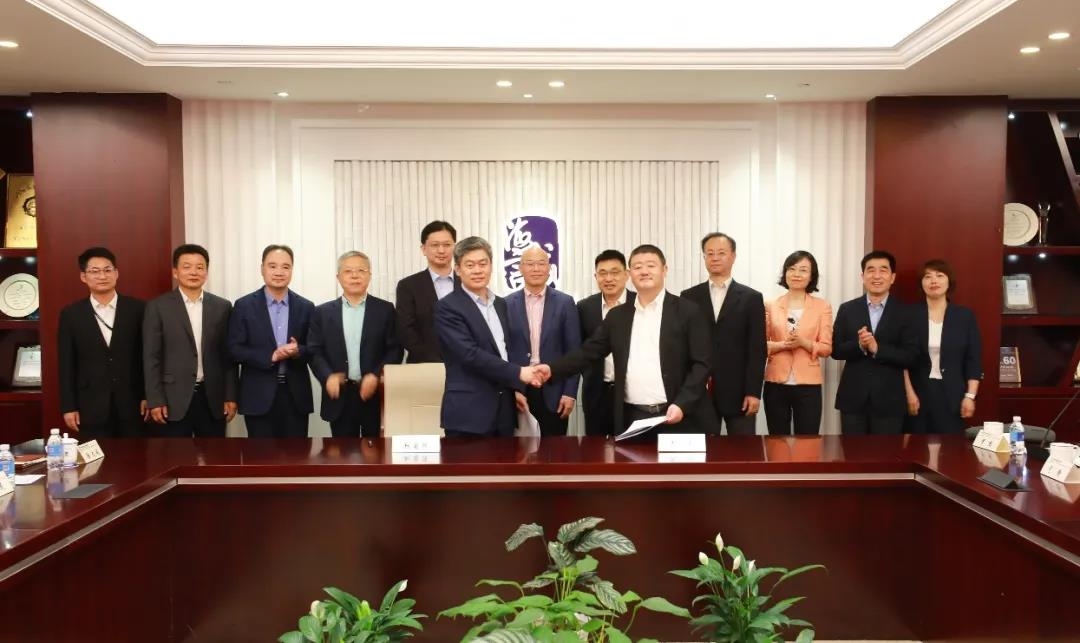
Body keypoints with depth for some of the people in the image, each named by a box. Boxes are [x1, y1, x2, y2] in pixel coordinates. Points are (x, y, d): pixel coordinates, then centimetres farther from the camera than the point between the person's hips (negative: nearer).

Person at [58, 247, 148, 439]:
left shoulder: (137, 308, 1)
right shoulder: (71, 314, 3)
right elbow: (66, 365, 3)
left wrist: (148, 396, 0)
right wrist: (68, 407, 0)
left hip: (131, 404, 0)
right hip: (91, 407, 0)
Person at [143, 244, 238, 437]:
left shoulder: (222, 307, 6)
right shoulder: (158, 307, 0)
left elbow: (228, 355, 7)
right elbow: (151, 357, -2)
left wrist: (231, 396, 3)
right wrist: (155, 400, -8)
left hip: (213, 398, 2)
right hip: (174, 399, -2)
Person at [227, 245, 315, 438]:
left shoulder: (306, 307, 6)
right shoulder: (244, 306, 0)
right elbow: (234, 350, -4)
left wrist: (298, 351, -16)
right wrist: (270, 356, -17)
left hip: (296, 395, 2)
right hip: (259, 396, -2)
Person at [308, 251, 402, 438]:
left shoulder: (385, 309, 4)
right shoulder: (323, 312, 8)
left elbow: (395, 350, 0)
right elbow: (315, 352, 3)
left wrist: (376, 376, -15)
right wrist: (328, 376, -15)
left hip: (376, 396, -1)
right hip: (339, 397, 1)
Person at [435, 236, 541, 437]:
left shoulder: (501, 304, 15)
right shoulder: (447, 307, -9)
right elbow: (471, 354, -18)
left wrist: (516, 388, 11)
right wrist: (518, 373, -17)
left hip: (503, 410, 7)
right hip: (468, 413, -6)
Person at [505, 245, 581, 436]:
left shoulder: (565, 303, 2)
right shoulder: (507, 304, 3)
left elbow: (573, 351, 1)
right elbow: (503, 351, 2)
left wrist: (570, 392, -5)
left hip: (554, 390, 0)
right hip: (518, 389, 0)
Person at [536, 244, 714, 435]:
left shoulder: (688, 311, 0)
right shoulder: (617, 316, 11)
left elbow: (701, 364, -4)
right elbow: (589, 352, 9)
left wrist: (681, 405, -16)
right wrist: (552, 369, -6)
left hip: (680, 418, -3)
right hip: (632, 418, 3)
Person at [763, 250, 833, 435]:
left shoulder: (822, 306, 3)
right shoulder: (771, 306, 5)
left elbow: (827, 348, 0)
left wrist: (803, 342, -18)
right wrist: (781, 345, -14)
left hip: (808, 385, -1)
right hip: (776, 384, 1)